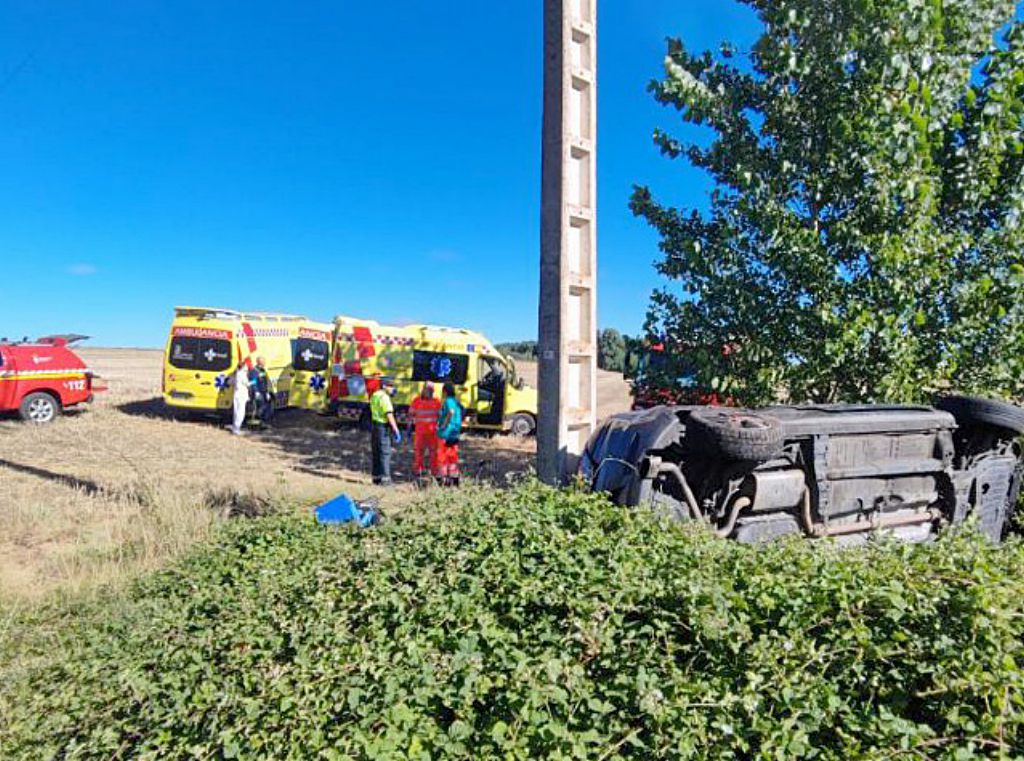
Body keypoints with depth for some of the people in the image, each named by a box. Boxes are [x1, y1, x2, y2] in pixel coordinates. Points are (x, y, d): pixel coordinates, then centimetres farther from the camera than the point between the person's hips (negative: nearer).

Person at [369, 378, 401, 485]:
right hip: (382, 427, -9)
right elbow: (389, 416, -23)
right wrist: (396, 431, -23)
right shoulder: (384, 397, -17)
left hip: (374, 425, 9)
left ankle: (376, 476, 19)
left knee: (376, 452, 14)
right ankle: (385, 478, -5)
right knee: (385, 453, -5)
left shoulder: (374, 395, 12)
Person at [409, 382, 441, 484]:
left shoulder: (437, 402, 6)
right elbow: (411, 414, 9)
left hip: (433, 431, 1)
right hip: (419, 431, -1)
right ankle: (417, 472, 8)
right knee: (418, 451, 0)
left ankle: (434, 472, 11)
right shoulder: (416, 401, 4)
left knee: (433, 451, 3)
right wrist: (411, 426, 6)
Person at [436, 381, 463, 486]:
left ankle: (445, 479, -1)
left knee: (443, 456, -1)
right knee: (453, 456, 14)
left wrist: (444, 424, -24)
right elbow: (460, 417, 21)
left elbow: (451, 412, -33)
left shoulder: (448, 401, -14)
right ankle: (454, 477, 17)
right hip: (455, 433, 8)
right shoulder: (457, 402, 12)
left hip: (446, 433, -8)